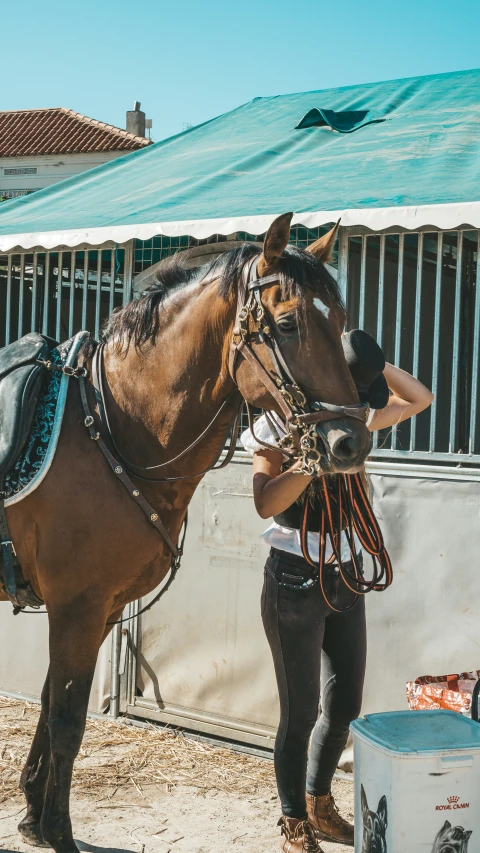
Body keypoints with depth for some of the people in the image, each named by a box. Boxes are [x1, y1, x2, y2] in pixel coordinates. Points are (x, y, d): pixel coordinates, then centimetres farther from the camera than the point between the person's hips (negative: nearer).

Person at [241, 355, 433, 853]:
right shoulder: (276, 428, -11)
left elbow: (418, 399, 9)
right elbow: (267, 503, -24)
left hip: (346, 578, 6)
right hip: (296, 581, -6)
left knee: (344, 705, 14)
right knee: (301, 711, 2)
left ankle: (319, 807, 34)